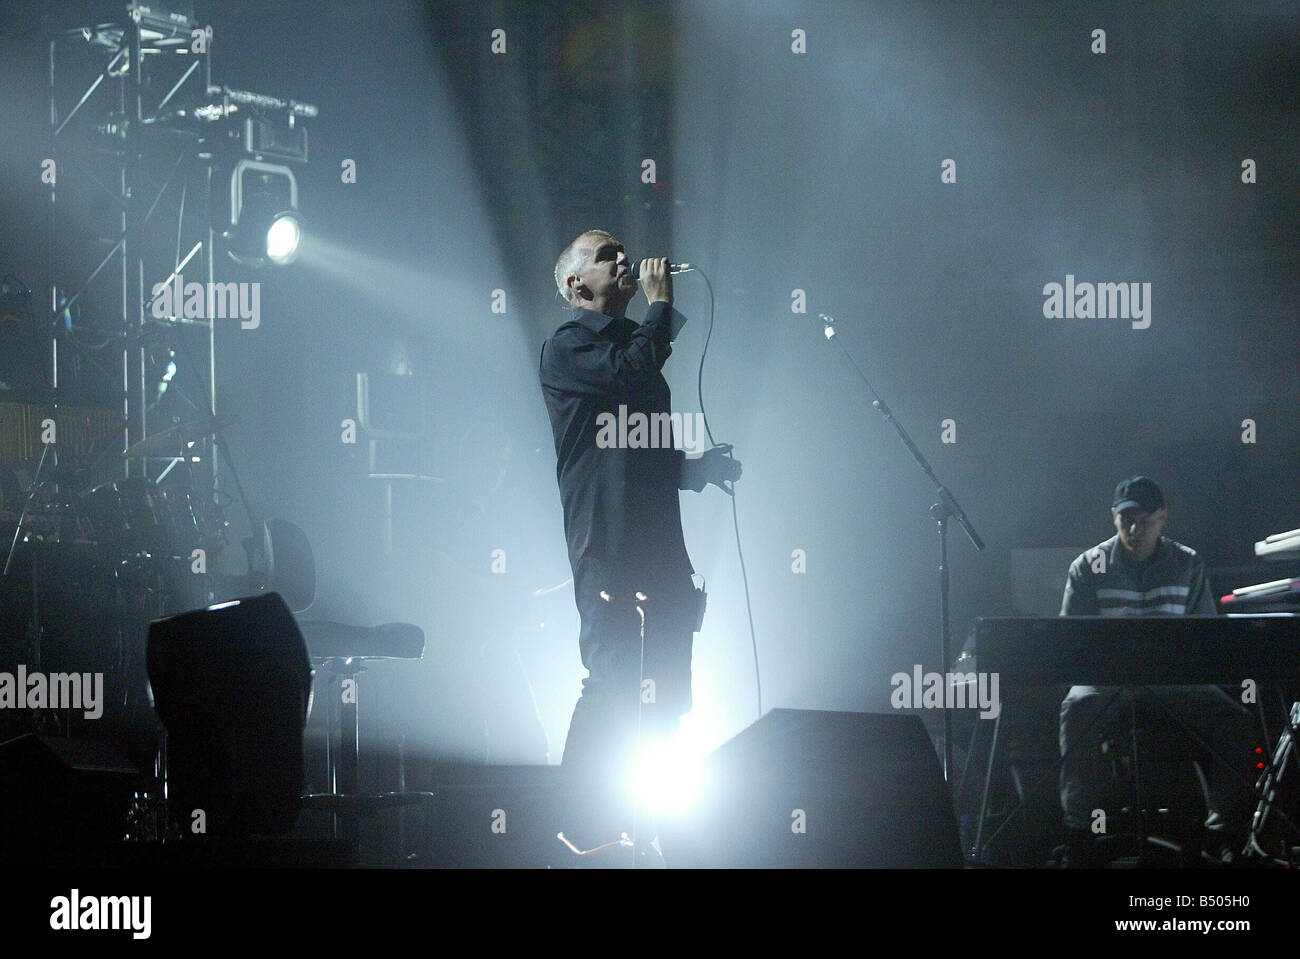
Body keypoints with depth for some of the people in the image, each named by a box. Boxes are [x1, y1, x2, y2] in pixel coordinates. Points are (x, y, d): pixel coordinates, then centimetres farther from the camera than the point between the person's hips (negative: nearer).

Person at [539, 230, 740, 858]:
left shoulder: (632, 344, 25)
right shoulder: (567, 348, 0)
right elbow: (630, 372, -21)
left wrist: (704, 467, 12)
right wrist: (660, 302, -7)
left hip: (660, 541, 8)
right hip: (606, 543, -8)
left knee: (667, 696, 5)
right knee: (612, 688, -12)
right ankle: (586, 832, -6)